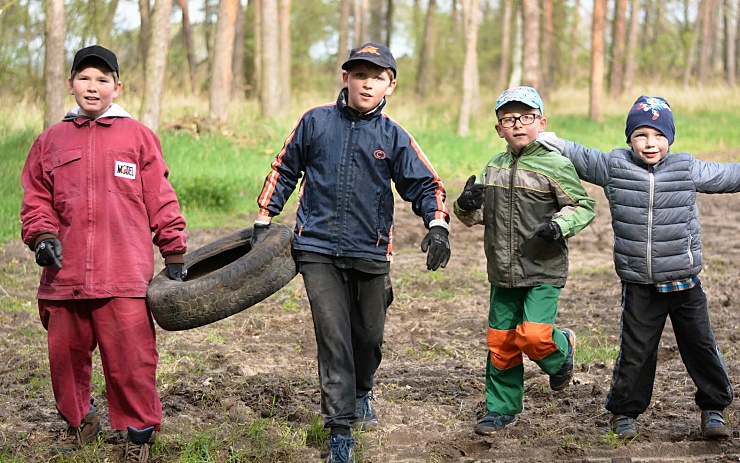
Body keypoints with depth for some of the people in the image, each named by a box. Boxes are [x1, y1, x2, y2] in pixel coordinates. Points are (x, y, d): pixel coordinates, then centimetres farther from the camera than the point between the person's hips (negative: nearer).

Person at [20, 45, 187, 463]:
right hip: (65, 273, 3)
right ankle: (80, 422, 30)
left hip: (125, 276, -3)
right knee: (65, 354, 8)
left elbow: (160, 200, 7)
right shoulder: (52, 140, 14)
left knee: (130, 357, -5)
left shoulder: (138, 136, 7)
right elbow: (36, 200, 17)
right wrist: (43, 236, -1)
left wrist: (174, 254, 5)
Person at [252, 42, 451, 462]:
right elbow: (284, 170, 11)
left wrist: (438, 226, -15)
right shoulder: (315, 122, 1)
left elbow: (426, 184, 2)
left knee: (369, 336, 15)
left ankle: (361, 394, 46)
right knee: (333, 339, -7)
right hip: (319, 250, -1)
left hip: (370, 253, 1)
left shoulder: (394, 137, 0)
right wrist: (263, 221, 10)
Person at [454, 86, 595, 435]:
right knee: (500, 342, 9)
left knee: (533, 336, -18)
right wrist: (466, 206, -5)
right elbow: (477, 216, 17)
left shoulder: (555, 166, -8)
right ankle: (502, 408, 23)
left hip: (544, 272, -5)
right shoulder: (494, 167, 9)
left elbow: (583, 206, -5)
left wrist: (560, 225, -23)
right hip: (503, 274, 5)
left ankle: (562, 350, 17)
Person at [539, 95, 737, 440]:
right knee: (635, 351, 6)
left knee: (701, 346, 8)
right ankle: (624, 411, 23)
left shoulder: (687, 169, -1)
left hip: (685, 282, 1)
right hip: (639, 286, 0)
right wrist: (546, 140, 3)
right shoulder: (614, 167, -2)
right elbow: (579, 156, 11)